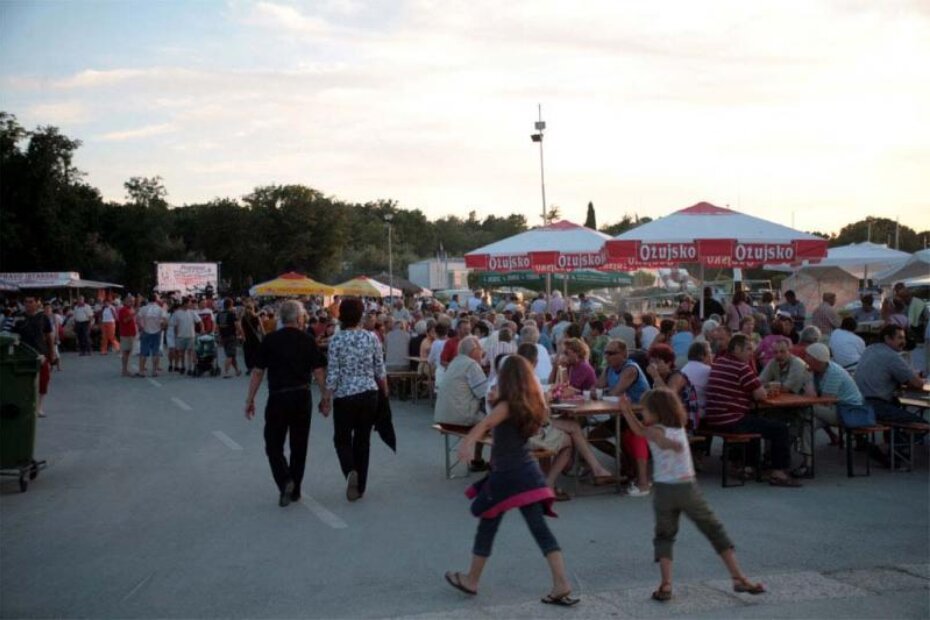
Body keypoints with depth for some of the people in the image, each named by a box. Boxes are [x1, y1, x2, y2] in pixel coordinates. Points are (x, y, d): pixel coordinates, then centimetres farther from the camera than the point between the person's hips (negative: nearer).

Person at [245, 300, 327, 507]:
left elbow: (257, 372, -2)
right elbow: (319, 371, -3)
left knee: (273, 445, 8)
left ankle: (285, 481, -14)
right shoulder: (307, 340, 1)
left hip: (278, 398, -2)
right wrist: (326, 398, 6)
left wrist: (250, 400, 4)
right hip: (302, 397, 2)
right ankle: (295, 490, 20)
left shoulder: (270, 340, -2)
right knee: (299, 446, 13)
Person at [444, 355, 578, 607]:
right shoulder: (532, 405, 6)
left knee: (487, 527, 9)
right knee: (539, 528, 4)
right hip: (528, 473, 6)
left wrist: (468, 442, -51)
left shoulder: (507, 406, -14)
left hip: (506, 475, -6)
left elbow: (484, 425, -34)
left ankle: (471, 580, 24)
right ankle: (562, 584, -4)